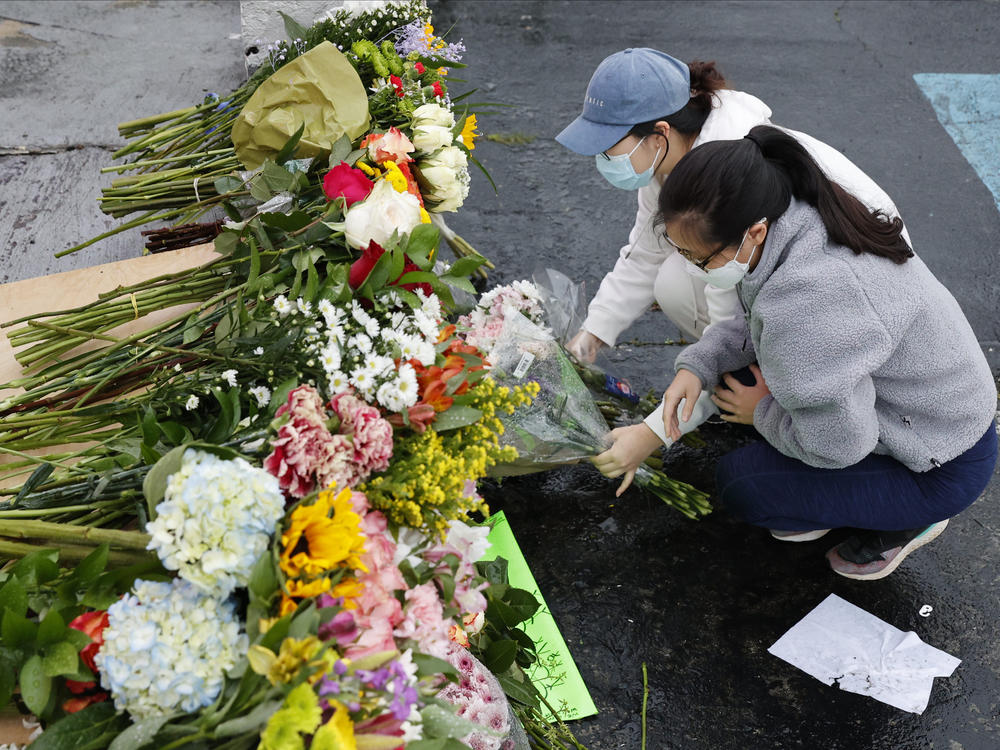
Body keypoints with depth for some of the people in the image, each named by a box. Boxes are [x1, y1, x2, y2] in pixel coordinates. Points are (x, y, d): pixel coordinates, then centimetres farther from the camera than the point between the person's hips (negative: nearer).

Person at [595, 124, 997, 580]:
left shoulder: (809, 300, -39)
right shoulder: (796, 221, -11)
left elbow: (836, 444, -31)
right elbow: (751, 325, 7)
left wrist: (763, 413, -12)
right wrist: (697, 366, -10)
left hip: (943, 469, -9)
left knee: (740, 483, -10)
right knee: (734, 370, 5)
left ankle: (904, 522, 7)